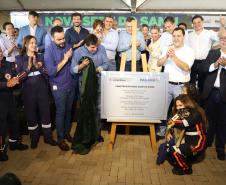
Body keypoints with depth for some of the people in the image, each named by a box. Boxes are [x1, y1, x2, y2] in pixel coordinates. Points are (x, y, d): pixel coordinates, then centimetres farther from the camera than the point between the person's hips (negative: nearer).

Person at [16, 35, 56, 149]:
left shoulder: (40, 57, 5)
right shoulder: (19, 58, -2)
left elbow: (47, 73, 1)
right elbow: (19, 77, -9)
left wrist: (38, 66, -17)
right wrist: (28, 68, -22)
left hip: (42, 89, 2)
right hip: (28, 91, -2)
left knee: (45, 112, 6)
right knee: (30, 114, 7)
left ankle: (48, 137, 23)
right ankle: (34, 138, 26)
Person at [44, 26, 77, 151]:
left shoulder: (68, 46, 1)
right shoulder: (49, 52, -13)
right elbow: (51, 72, -21)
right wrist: (65, 60, -20)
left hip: (71, 85, 5)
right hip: (59, 87, -4)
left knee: (68, 110, 16)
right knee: (60, 112, 4)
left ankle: (67, 132, 34)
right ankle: (60, 139, 18)